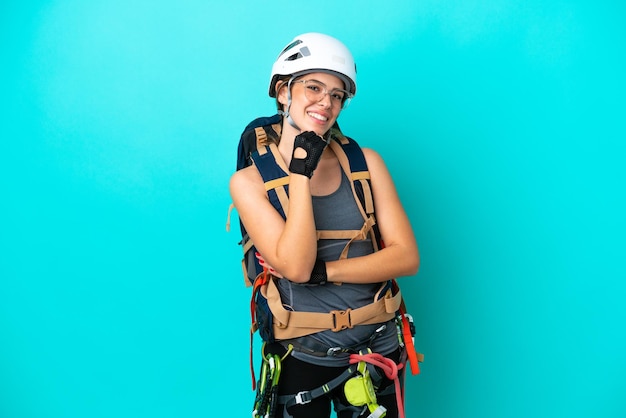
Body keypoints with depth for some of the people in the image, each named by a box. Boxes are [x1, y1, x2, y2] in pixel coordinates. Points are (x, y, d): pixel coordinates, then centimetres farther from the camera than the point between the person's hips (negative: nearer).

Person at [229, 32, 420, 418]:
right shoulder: (250, 180, -9)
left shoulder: (366, 162, -3)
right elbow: (296, 267, -20)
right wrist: (301, 174, -23)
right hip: (303, 359, -2)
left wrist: (323, 271, -17)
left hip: (377, 351, 2)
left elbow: (406, 257, -8)